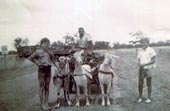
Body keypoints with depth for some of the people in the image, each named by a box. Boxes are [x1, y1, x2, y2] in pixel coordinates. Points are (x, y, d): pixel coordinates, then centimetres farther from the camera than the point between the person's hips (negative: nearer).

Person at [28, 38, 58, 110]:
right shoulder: (38, 51, -2)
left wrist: (57, 67, 7)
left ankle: (46, 103, 15)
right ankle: (42, 104, 5)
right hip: (42, 69, -5)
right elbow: (30, 58, 6)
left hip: (48, 69, 5)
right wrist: (37, 62, -3)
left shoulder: (50, 52, 10)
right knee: (42, 87, -1)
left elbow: (53, 60, 20)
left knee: (47, 87, 8)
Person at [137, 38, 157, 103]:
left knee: (149, 84, 5)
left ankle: (149, 98, 17)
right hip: (141, 69, 4)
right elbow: (139, 60, 10)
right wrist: (139, 64, -14)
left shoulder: (151, 50, -10)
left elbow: (153, 61, -13)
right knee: (140, 83, 2)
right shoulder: (140, 51, 5)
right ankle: (140, 97, 14)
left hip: (148, 69, -4)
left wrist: (144, 64, -22)